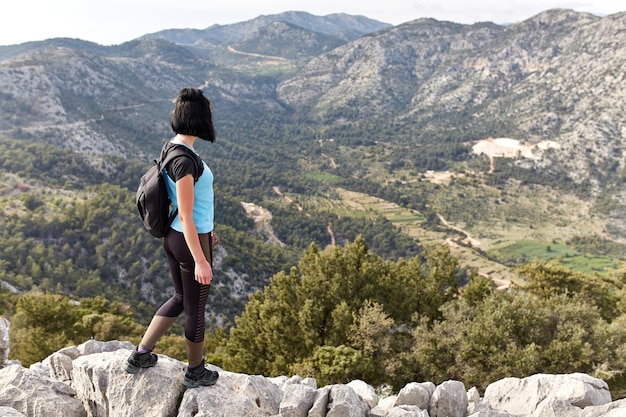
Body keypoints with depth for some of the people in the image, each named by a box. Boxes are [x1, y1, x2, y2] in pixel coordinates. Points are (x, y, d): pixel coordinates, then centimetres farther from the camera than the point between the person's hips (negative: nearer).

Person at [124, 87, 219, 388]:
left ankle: (140, 356, 35)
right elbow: (185, 216, -25)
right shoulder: (185, 161, -27)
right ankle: (195, 372, 34)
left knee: (181, 298, 26)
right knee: (196, 308, 12)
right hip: (191, 243, -9)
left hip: (174, 237, 9)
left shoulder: (171, 147, 3)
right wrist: (200, 260, -19)